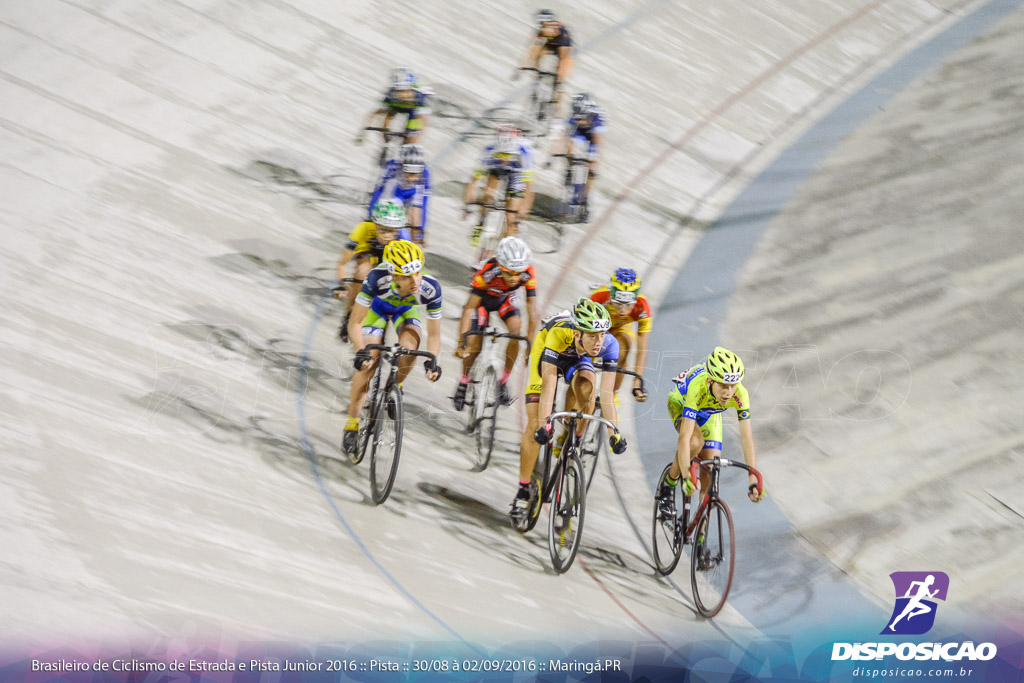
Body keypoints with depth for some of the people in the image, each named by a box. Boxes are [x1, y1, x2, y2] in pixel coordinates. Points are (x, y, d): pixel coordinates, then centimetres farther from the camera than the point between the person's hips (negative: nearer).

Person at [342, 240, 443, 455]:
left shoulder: (430, 287, -37)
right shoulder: (377, 278, -42)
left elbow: (434, 334, -24)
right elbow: (355, 323, -35)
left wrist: (432, 360, -40)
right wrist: (360, 352, -50)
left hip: (407, 309, 1)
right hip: (378, 306, -1)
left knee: (409, 348, -28)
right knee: (367, 365, -12)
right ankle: (352, 425, 6)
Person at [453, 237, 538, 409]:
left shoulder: (528, 274, -34)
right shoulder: (487, 272, -41)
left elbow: (532, 312, -30)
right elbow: (469, 308, -38)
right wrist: (462, 342, -43)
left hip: (505, 300, 2)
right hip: (482, 298, -2)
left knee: (516, 332, -23)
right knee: (474, 346, -11)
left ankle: (503, 382, -6)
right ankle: (463, 383, 16)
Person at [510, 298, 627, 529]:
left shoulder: (609, 345, -34)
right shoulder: (559, 334, -42)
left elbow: (606, 394, -31)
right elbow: (549, 382, -43)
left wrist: (615, 433, -36)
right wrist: (543, 424, -51)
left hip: (579, 359, 2)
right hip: (546, 354, -2)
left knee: (587, 387, -32)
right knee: (534, 426, -10)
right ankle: (525, 488, 5)